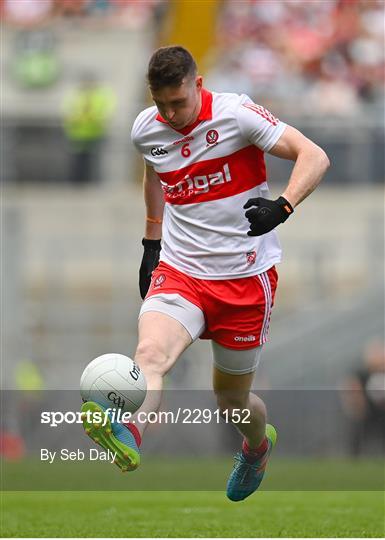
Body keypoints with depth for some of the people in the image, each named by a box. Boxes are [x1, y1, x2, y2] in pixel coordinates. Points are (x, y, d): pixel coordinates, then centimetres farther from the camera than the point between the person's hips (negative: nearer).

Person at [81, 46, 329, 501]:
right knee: (150, 352, -30)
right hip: (179, 271, 3)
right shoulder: (146, 130, 3)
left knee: (231, 401, 10)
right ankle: (127, 435, -58)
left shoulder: (236, 114, -12)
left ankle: (258, 444, 46)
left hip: (245, 279, -2)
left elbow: (314, 156, -15)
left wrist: (282, 207, -31)